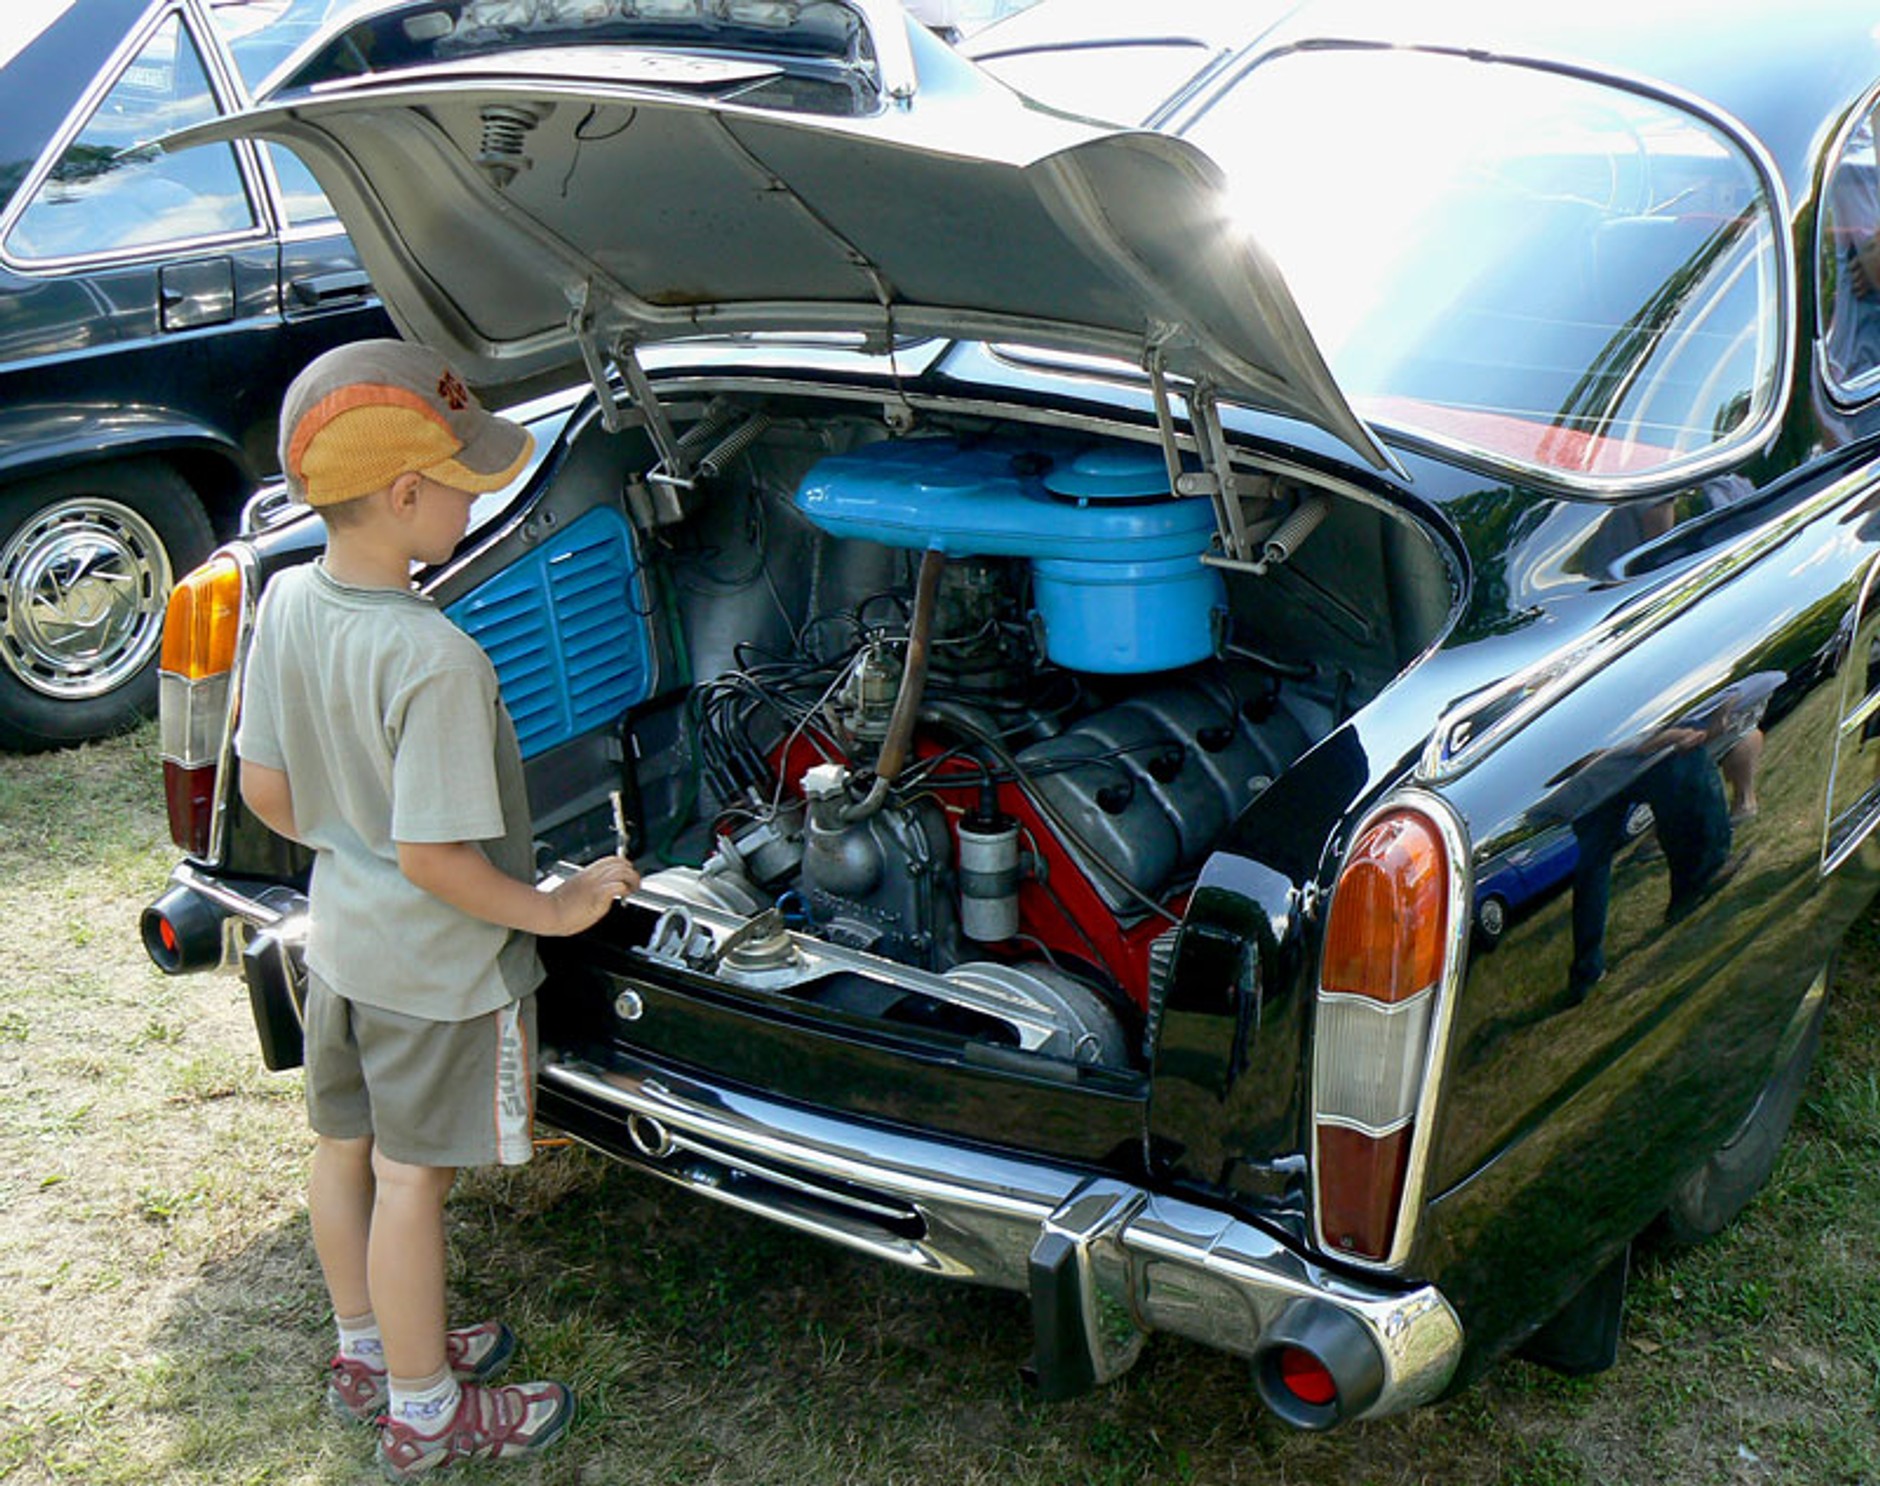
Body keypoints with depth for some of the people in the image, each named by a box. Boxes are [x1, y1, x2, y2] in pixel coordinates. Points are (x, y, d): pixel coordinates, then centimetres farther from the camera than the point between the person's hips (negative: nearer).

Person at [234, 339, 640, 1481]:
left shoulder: (287, 601, -8)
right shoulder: (435, 660, -32)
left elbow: (267, 790, 1)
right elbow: (432, 856, -29)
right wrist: (551, 910, -15)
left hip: (339, 938, 8)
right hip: (437, 967, -8)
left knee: (345, 1149, 21)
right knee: (412, 1178, 8)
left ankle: (370, 1354, 44)